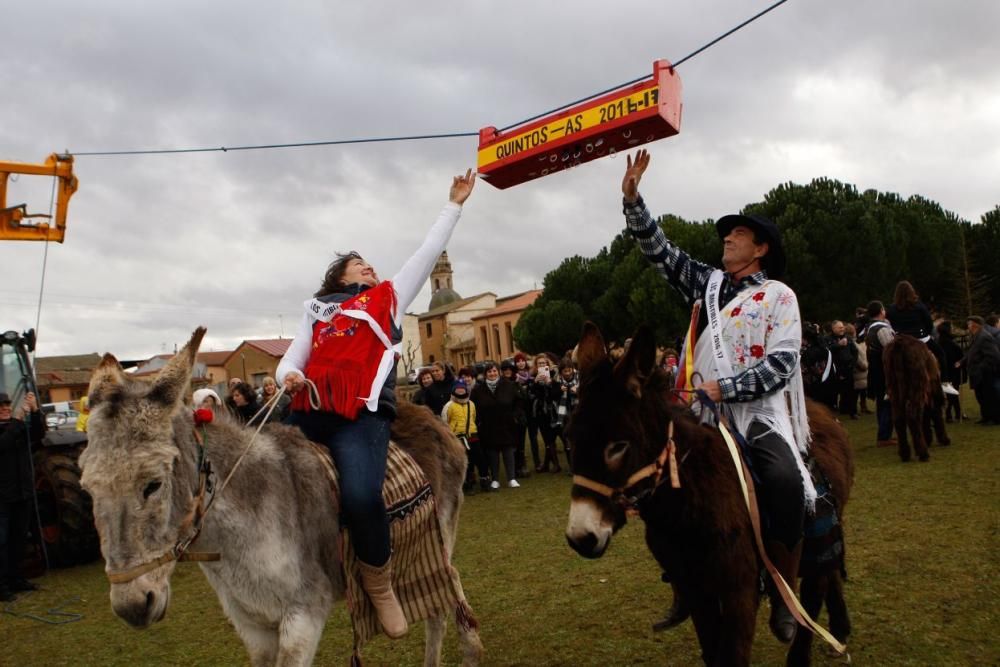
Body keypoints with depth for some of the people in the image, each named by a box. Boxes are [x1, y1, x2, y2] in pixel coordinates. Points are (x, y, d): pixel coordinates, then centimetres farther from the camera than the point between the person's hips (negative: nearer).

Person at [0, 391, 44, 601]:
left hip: (22, 493, 6)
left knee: (19, 538, 14)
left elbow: (38, 434, -7)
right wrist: (17, 420, -33)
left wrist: (35, 411, -21)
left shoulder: (21, 426, 9)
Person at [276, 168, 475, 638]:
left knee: (360, 498, -27)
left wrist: (454, 203, 25)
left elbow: (430, 251, 21)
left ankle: (379, 584, -2)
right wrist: (288, 376, -6)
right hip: (309, 414, 4)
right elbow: (291, 358, 18)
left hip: (362, 415, -4)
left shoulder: (389, 298, 20)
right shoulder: (318, 313, 25)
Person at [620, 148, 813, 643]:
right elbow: (660, 252, 13)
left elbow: (780, 365, -9)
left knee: (784, 482, -29)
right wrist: (632, 199, 3)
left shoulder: (779, 296, 1)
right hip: (707, 411, 5)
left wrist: (724, 388, -19)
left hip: (760, 412, -5)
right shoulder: (707, 284, 15)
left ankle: (783, 596, -8)